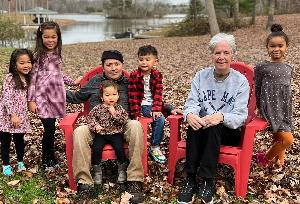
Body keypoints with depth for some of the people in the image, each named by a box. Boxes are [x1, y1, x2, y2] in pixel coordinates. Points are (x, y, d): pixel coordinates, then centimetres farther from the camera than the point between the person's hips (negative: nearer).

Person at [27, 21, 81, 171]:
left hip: (56, 96, 5)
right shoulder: (38, 56, -6)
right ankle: (46, 160, 12)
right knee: (49, 128, -7)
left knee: (51, 128, 8)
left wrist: (72, 82, 27)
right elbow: (32, 78, -7)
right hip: (42, 96, -5)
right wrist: (31, 100, -10)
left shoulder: (56, 54, 10)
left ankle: (51, 157, 23)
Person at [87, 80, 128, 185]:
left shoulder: (119, 108, 1)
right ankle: (97, 171, -2)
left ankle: (122, 169, 0)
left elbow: (124, 120, -6)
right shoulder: (97, 109, 1)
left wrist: (115, 114, -17)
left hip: (116, 134, 0)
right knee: (96, 148, -22)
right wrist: (95, 126, -13)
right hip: (101, 134, 1)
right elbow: (90, 117, 5)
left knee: (119, 148, -23)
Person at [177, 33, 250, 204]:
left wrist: (221, 117, -36)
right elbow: (192, 103, -5)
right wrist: (190, 115, -31)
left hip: (229, 132, -2)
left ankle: (207, 181, -29)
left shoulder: (240, 81, -5)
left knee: (213, 127, -34)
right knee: (194, 124, -31)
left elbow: (240, 116, -14)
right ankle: (191, 179, -29)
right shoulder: (201, 76, 4)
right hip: (201, 130, 2)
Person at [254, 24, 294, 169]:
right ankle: (266, 158, 10)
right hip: (270, 107, -5)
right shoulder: (261, 67, -6)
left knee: (278, 138, 10)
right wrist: (259, 108, 4)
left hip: (285, 108, 5)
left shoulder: (288, 68, 9)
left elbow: (287, 90, 17)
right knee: (288, 139, -12)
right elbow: (257, 89, 1)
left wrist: (288, 110, 18)